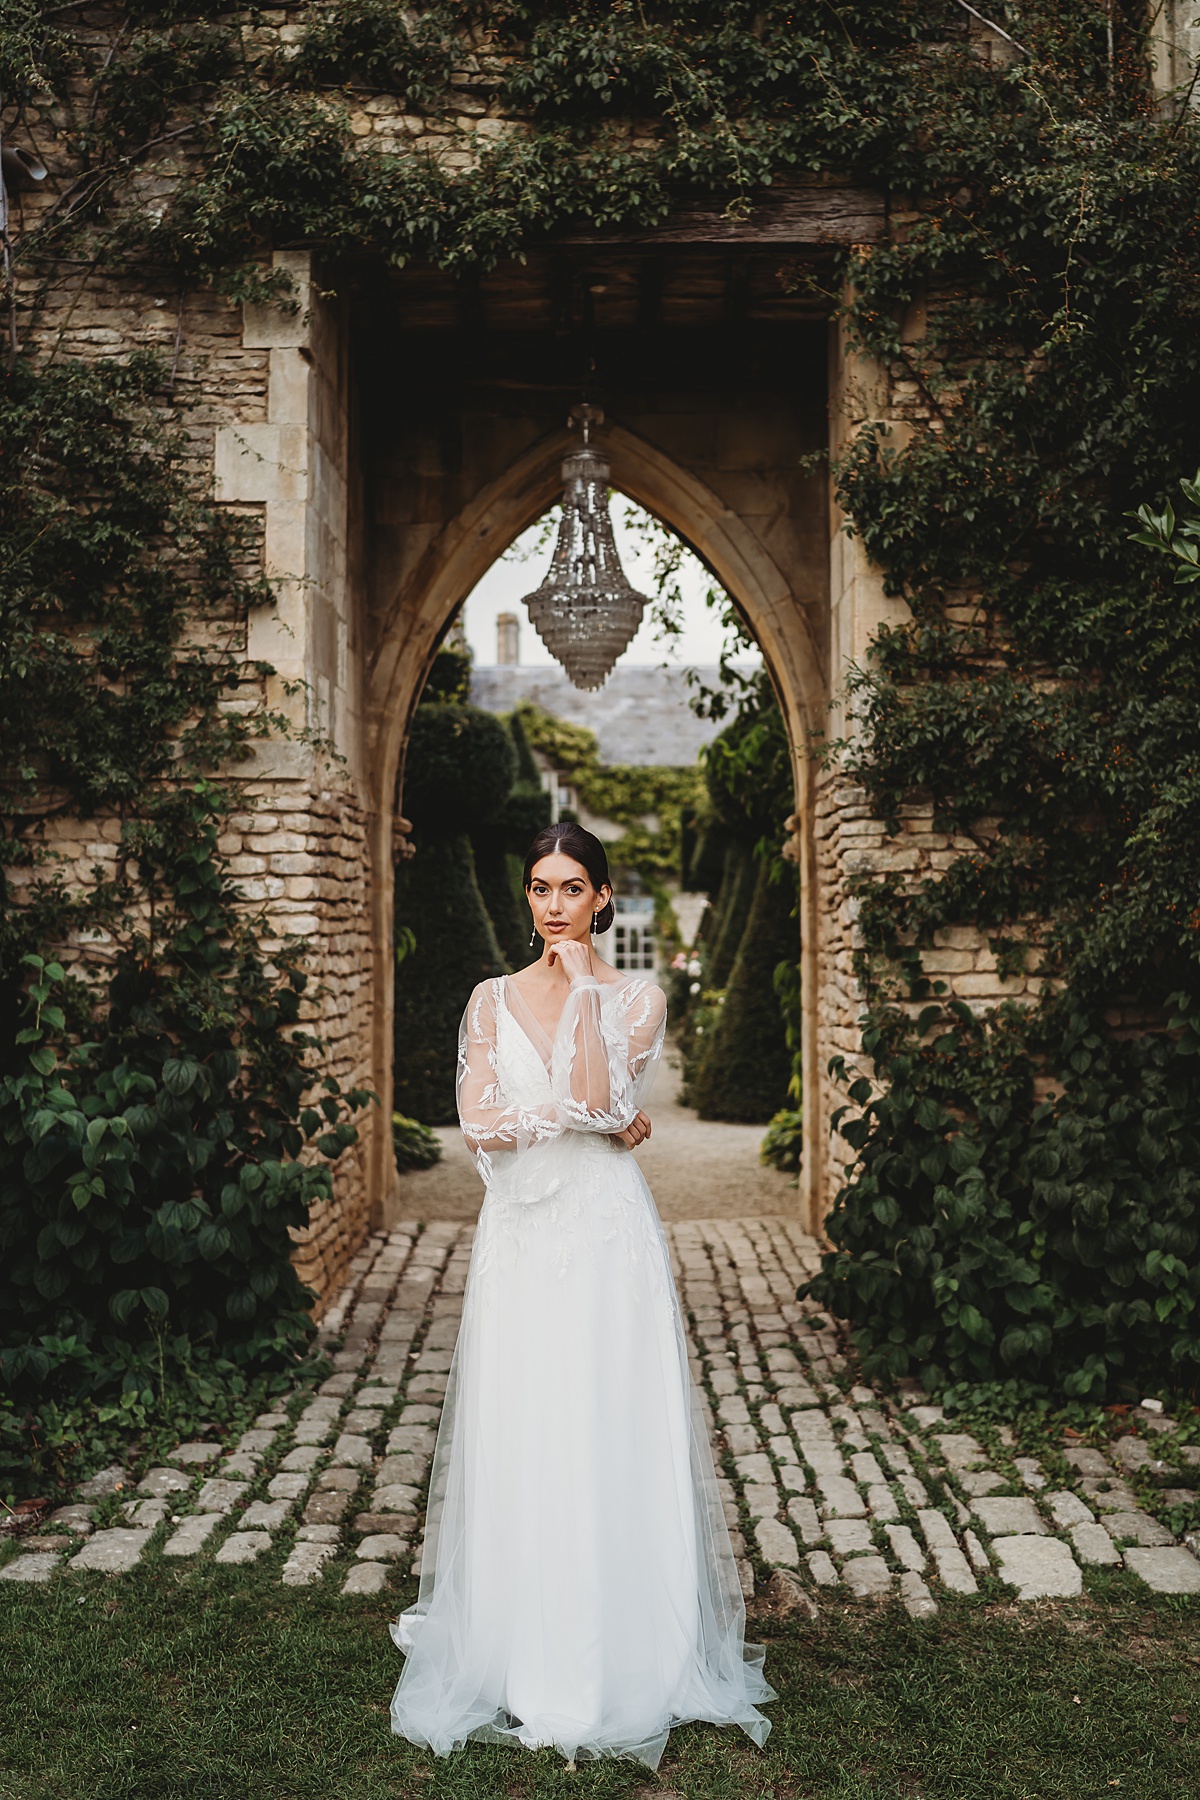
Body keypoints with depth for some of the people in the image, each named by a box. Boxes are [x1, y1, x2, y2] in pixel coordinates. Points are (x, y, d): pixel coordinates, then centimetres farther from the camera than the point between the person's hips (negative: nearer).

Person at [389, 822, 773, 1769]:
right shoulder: (492, 998, 7)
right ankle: (518, 1651, 23)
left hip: (609, 1235, -2)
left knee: (610, 1434, 3)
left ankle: (617, 1651, 20)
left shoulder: (638, 996, 1)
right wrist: (602, 1122, -13)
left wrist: (584, 986, -13)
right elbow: (480, 1123, -6)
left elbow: (593, 1094, -15)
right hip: (521, 1238, 2)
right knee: (517, 1437, 7)